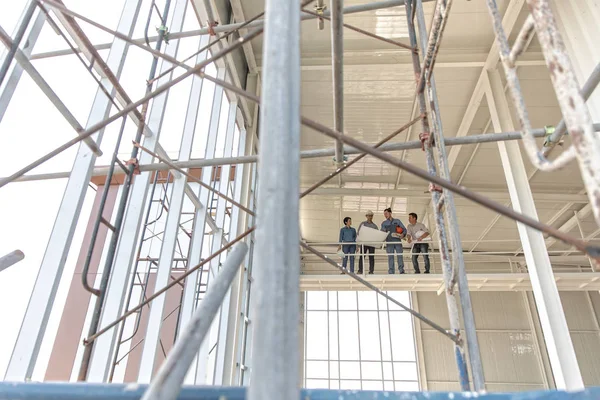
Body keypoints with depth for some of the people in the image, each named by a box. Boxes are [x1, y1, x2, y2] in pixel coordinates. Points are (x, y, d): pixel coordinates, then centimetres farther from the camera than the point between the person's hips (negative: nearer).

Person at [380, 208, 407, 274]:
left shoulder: (397, 221, 14)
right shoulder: (384, 223, 16)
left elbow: (404, 229, 10)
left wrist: (403, 234, -10)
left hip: (398, 241, 0)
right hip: (389, 242, 1)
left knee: (400, 255, -7)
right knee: (390, 257, -4)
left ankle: (401, 271, -3)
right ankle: (391, 272, -2)